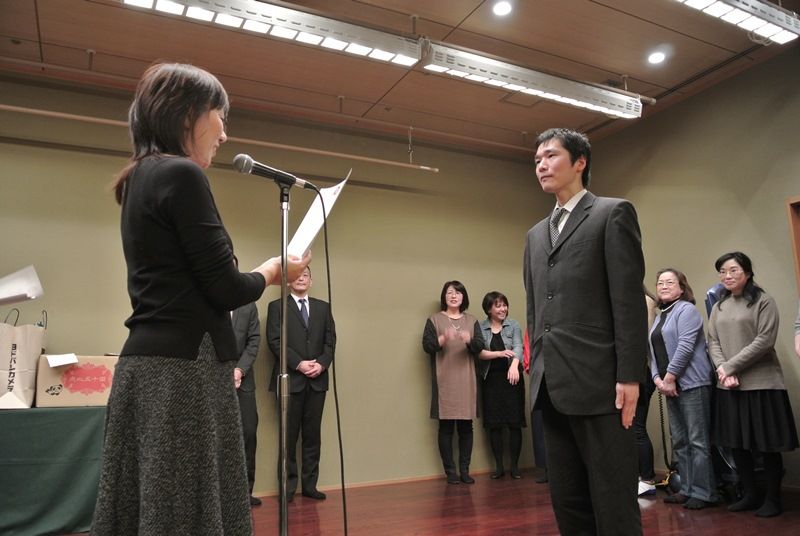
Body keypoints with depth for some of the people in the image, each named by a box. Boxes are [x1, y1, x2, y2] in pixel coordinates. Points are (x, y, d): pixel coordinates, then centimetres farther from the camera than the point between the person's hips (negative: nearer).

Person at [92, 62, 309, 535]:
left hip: (148, 362, 10)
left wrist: (264, 274, 18)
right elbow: (224, 289, -15)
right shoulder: (182, 175, -11)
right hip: (184, 366, -10)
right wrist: (273, 271, 4)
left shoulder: (141, 178, 17)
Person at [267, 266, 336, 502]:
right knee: (289, 436, 3)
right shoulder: (277, 307, 4)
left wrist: (321, 364, -8)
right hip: (290, 379, -3)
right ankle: (288, 485, 13)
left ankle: (310, 484, 14)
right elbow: (275, 341, -6)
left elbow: (330, 340, 8)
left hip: (317, 379, 3)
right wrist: (299, 364, -14)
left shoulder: (323, 307, 14)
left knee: (313, 435, 6)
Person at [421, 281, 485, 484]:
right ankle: (450, 471, 7)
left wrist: (469, 340, -19)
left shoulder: (472, 320, 13)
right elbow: (426, 345, -3)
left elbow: (480, 346, 3)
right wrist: (442, 339, -23)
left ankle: (464, 469, 12)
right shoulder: (434, 320, 6)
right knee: (446, 426, -1)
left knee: (466, 426, 3)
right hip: (444, 381, -2)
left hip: (466, 380, 2)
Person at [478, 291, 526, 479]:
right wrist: (499, 353, -23)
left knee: (514, 422, 0)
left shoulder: (513, 325, 3)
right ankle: (499, 466, 15)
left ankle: (514, 465, 13)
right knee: (494, 423, 3)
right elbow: (479, 352, -6)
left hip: (511, 377, 0)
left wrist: (514, 365, -31)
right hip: (491, 379, 1)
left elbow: (518, 347, -11)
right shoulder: (480, 328, 3)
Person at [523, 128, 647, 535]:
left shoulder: (613, 214, 1)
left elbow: (630, 299, -8)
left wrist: (630, 376, -14)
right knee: (567, 502, 13)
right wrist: (536, 371, 14)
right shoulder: (536, 234, 20)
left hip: (598, 382, -7)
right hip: (552, 387, 7)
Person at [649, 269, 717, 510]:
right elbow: (655, 352, 15)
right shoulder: (660, 316, 19)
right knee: (679, 442, 12)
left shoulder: (686, 309, -5)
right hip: (670, 386, 8)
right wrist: (657, 378, 0)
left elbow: (685, 346, -16)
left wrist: (669, 377, -14)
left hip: (691, 383, -8)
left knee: (698, 441, -4)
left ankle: (703, 493, 4)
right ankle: (687, 489, 21)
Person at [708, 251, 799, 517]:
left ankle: (773, 499, 18)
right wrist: (723, 371, -11)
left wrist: (730, 366, -14)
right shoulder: (718, 307, 12)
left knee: (767, 445, 3)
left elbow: (764, 341, -12)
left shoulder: (763, 301, -4)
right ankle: (750, 495, 24)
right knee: (736, 442, 10)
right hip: (729, 386, 5)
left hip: (761, 384, -5)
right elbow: (713, 342, 6)